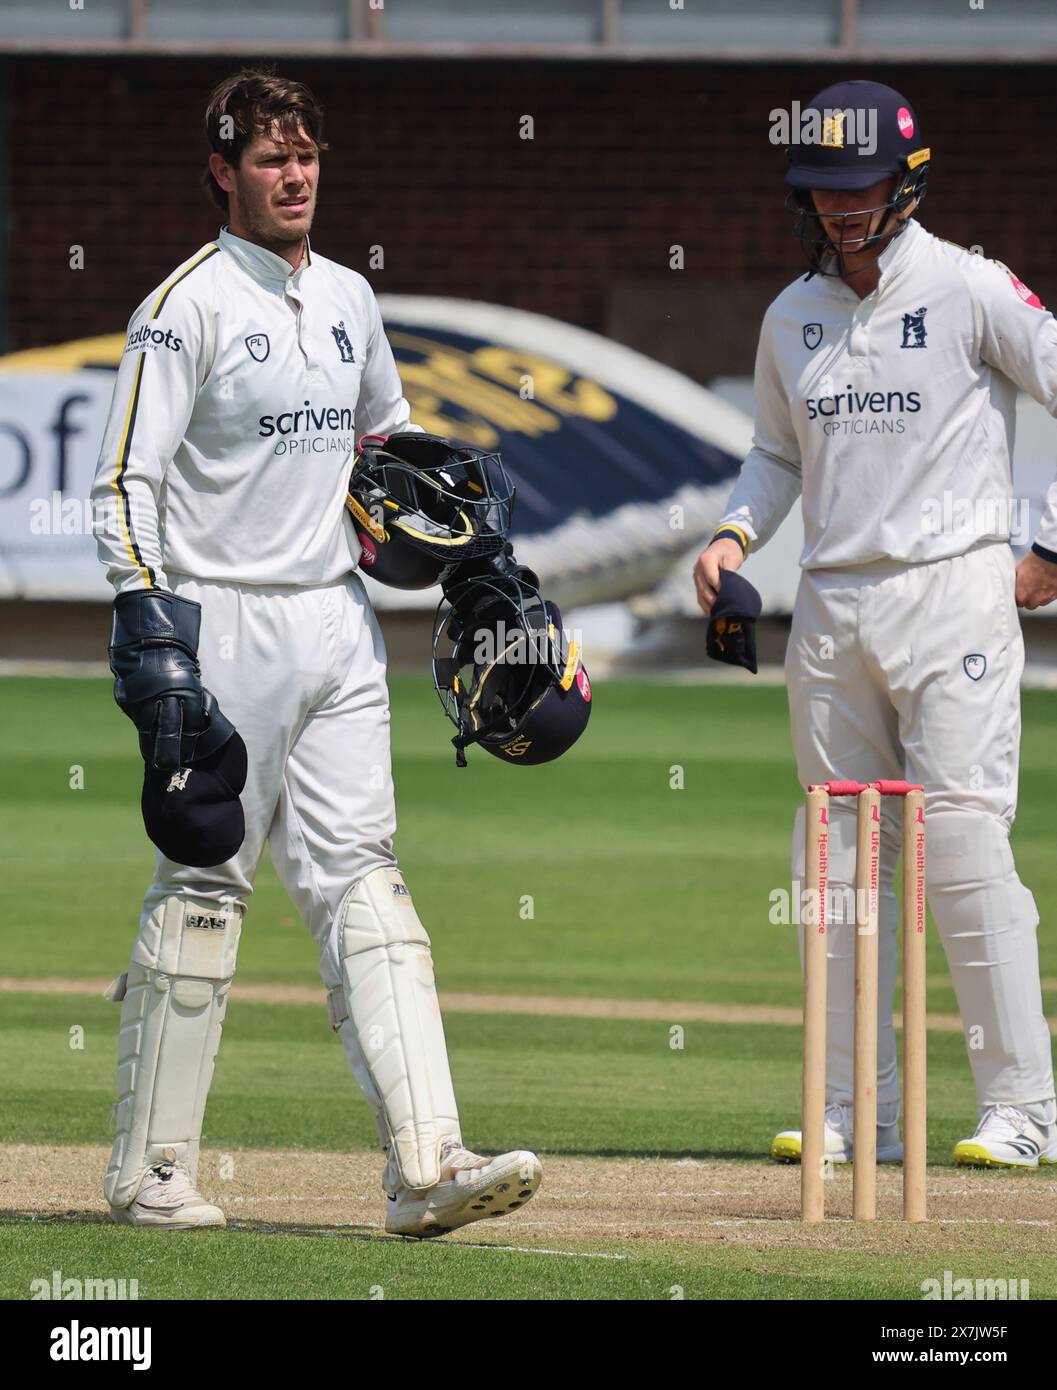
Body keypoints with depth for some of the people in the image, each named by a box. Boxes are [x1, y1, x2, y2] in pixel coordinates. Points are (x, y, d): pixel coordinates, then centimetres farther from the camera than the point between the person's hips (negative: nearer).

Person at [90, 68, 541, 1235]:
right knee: (203, 890, -1)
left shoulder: (349, 300, 13)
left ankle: (425, 1164, -10)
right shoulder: (189, 304, -8)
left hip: (337, 618, 6)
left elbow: (389, 437, 28)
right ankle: (150, 1171, 8)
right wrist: (148, 630, -21)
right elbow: (126, 480, -12)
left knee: (361, 878, -2)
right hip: (224, 623, -6)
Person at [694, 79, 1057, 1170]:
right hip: (830, 608, 6)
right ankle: (856, 1112, 11)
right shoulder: (791, 317, 12)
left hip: (951, 592, -6)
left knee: (964, 845, -12)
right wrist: (736, 532, 5)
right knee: (838, 858, 6)